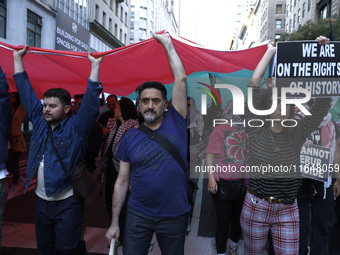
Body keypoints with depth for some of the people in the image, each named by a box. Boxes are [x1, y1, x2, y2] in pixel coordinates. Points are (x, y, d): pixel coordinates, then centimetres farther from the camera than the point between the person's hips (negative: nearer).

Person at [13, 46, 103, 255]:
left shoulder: (76, 127, -9)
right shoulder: (40, 122, 6)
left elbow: (91, 102, -20)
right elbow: (25, 91, 11)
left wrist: (95, 66, -22)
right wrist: (18, 58, 15)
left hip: (68, 202, -6)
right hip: (42, 200, 6)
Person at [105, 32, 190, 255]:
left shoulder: (175, 124, -5)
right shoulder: (131, 137, -2)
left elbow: (181, 80, -9)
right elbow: (122, 182, 1)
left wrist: (167, 43, -3)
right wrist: (114, 222, 0)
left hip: (174, 216, 0)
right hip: (138, 215, 1)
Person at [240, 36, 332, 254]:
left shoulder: (298, 133, -2)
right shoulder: (256, 131, -8)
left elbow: (324, 101, -10)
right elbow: (254, 83, -12)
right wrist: (271, 51, -5)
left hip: (288, 210, 2)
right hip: (255, 206, -1)